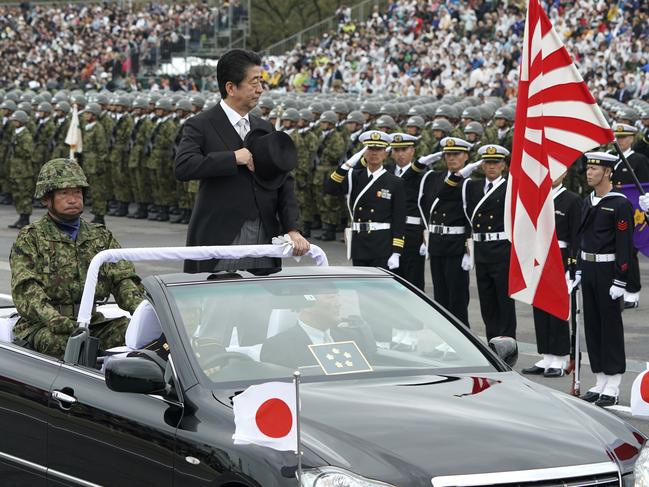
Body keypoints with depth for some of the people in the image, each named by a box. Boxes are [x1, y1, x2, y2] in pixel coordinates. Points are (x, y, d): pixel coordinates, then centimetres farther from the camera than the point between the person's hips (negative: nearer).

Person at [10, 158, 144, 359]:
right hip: (40, 327, -4)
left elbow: (123, 279, 8)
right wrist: (54, 318, -29)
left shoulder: (101, 237, 20)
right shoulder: (29, 239, 6)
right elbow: (26, 290, -9)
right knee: (61, 340, -37)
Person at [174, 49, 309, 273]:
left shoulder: (265, 128, 16)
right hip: (221, 238, -5)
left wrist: (292, 229, -1)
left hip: (265, 237, 5)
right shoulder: (200, 126, -3)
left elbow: (283, 181, 12)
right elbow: (183, 167, -21)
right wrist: (234, 158, -19)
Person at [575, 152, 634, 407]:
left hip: (607, 271, -7)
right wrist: (579, 270, 13)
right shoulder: (588, 202, 11)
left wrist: (620, 280, -18)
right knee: (592, 325, 10)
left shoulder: (620, 204, -12)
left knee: (611, 326, -2)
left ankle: (613, 387, 3)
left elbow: (625, 244, -15)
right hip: (588, 270, 7)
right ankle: (600, 381, 18)